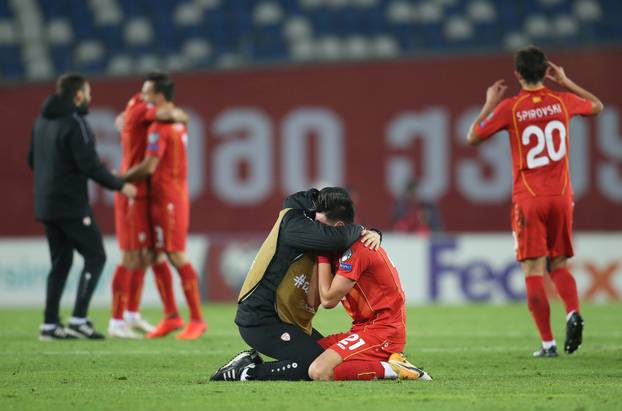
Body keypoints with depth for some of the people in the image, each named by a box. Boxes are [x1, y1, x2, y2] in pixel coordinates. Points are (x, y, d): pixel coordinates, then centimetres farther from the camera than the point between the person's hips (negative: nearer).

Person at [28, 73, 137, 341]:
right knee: (95, 256, 0)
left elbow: (32, 160, 19)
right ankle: (78, 319, -7)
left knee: (61, 262, 13)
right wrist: (120, 186, -10)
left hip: (46, 205, 8)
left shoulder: (43, 121, 11)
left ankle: (50, 324, 9)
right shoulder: (74, 123, -16)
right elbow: (89, 165, -20)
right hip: (71, 205, -8)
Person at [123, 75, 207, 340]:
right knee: (157, 255, 11)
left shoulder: (159, 128, -16)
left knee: (176, 256, -7)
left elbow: (149, 167, -21)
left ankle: (197, 320, -5)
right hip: (176, 195, 9)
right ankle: (171, 316, 13)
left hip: (167, 198, -9)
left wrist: (121, 179, -7)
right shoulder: (178, 123, 12)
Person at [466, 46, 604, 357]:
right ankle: (573, 313, -13)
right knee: (559, 265, 15)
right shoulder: (562, 101, 2)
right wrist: (566, 82, 27)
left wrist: (489, 105, 13)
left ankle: (548, 342, -7)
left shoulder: (510, 108, -7)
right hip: (561, 195, 3)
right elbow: (597, 106, 24)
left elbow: (472, 137, 3)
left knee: (534, 270, 0)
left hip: (528, 199, -3)